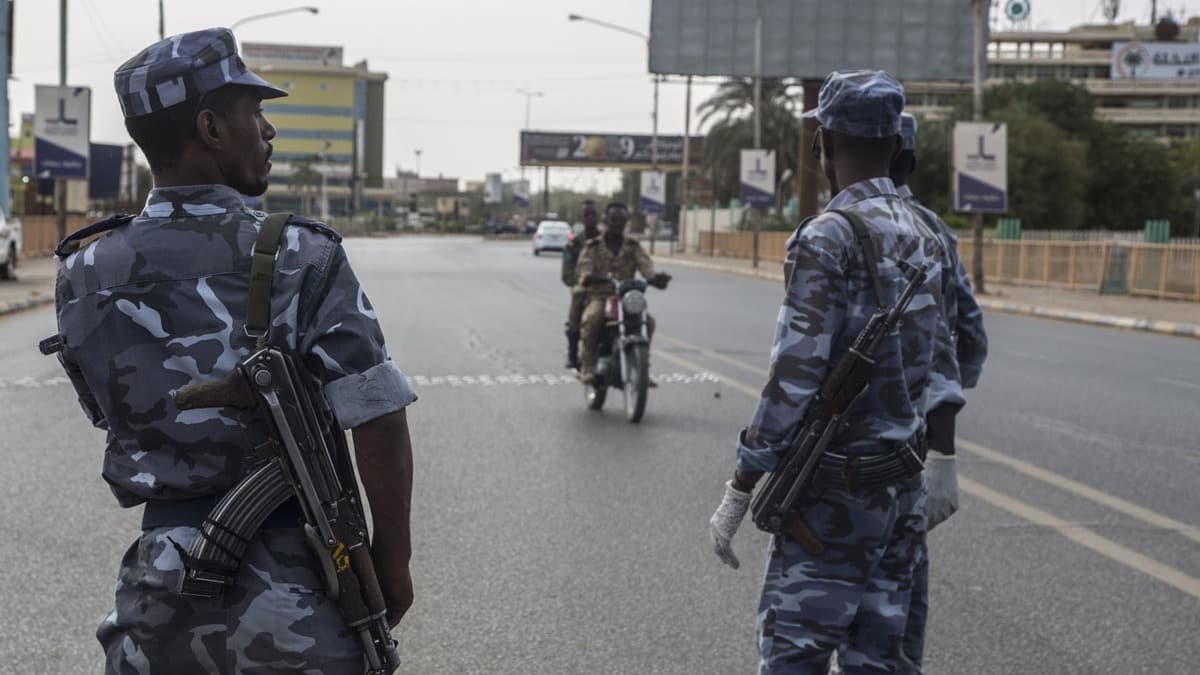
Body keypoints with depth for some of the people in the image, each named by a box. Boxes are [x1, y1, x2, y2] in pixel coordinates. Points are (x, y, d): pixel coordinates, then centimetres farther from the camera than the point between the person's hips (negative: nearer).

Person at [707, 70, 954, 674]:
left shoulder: (828, 238, -16)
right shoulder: (925, 239, 10)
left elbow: (795, 376, -20)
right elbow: (934, 358, 13)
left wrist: (741, 488, -14)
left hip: (832, 496, -8)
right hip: (904, 487, 8)